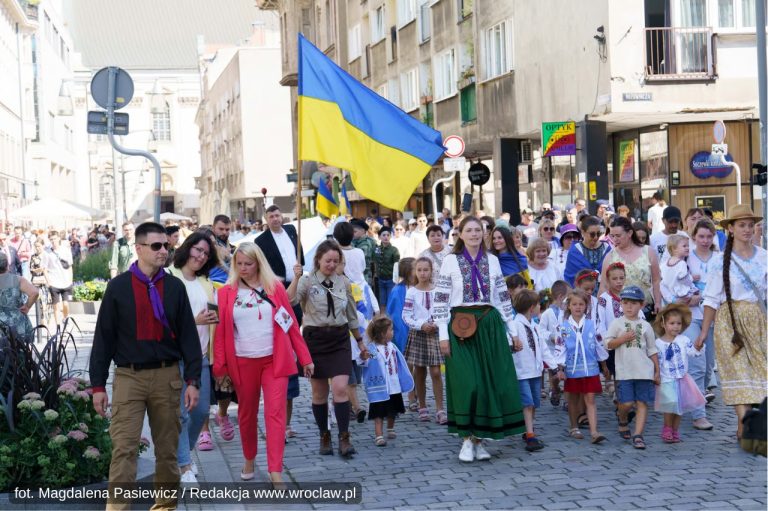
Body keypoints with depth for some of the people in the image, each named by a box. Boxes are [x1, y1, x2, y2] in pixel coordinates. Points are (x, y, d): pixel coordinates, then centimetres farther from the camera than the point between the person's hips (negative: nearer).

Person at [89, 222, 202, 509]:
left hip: (167, 377, 2)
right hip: (129, 377, -2)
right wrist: (98, 385, 0)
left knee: (167, 447, 9)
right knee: (124, 447, -8)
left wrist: (192, 380, -1)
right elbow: (104, 337, 2)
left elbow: (188, 335, 6)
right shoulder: (119, 287, 0)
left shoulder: (175, 287, 6)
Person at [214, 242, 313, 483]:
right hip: (242, 363, 1)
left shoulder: (275, 288, 0)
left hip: (274, 360, -1)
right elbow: (221, 331, 1)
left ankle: (275, 471, -9)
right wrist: (219, 366, -1)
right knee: (246, 414, 14)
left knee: (275, 413, -8)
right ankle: (249, 459, 34)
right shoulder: (226, 293, 1)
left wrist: (304, 358, 1)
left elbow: (290, 323, 2)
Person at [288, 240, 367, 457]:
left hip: (339, 339, 2)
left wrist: (360, 341, 20)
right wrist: (296, 278, -34)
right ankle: (324, 436, 21)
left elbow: (351, 315, 16)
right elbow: (290, 301, -23)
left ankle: (344, 437, -4)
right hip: (315, 338, -1)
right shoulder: (307, 281, -4)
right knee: (319, 392, 7)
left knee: (340, 389, -10)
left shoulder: (344, 283, 6)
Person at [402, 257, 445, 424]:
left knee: (436, 372, -6)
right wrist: (421, 325, -15)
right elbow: (406, 316, -4)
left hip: (435, 333, 0)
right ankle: (422, 407, 19)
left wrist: (438, 324, -12)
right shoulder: (411, 292, -3)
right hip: (417, 334, 0)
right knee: (420, 373, 8)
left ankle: (440, 410, -5)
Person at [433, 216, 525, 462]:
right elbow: (440, 299, -2)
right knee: (466, 383, -7)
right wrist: (443, 335, -7)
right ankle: (467, 439, 4)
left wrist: (513, 331, 12)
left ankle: (479, 438, 13)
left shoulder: (492, 260, 11)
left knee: (491, 381, 2)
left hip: (489, 326, 3)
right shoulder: (450, 261, 1)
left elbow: (503, 297, 14)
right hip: (461, 328, -3)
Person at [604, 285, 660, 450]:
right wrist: (623, 339, -15)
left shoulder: (645, 325, 9)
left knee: (642, 403, -3)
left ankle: (638, 435, -1)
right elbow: (608, 344, -1)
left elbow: (652, 350, 13)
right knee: (626, 403, -6)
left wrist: (657, 372, 10)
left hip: (644, 371, 2)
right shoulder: (617, 323, 4)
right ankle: (622, 420, 27)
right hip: (624, 371, -2)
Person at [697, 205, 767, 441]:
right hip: (731, 319, -3)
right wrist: (704, 332, -1)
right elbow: (712, 299, 0)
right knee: (739, 370, -8)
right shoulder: (722, 261, -2)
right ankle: (744, 425, -13)